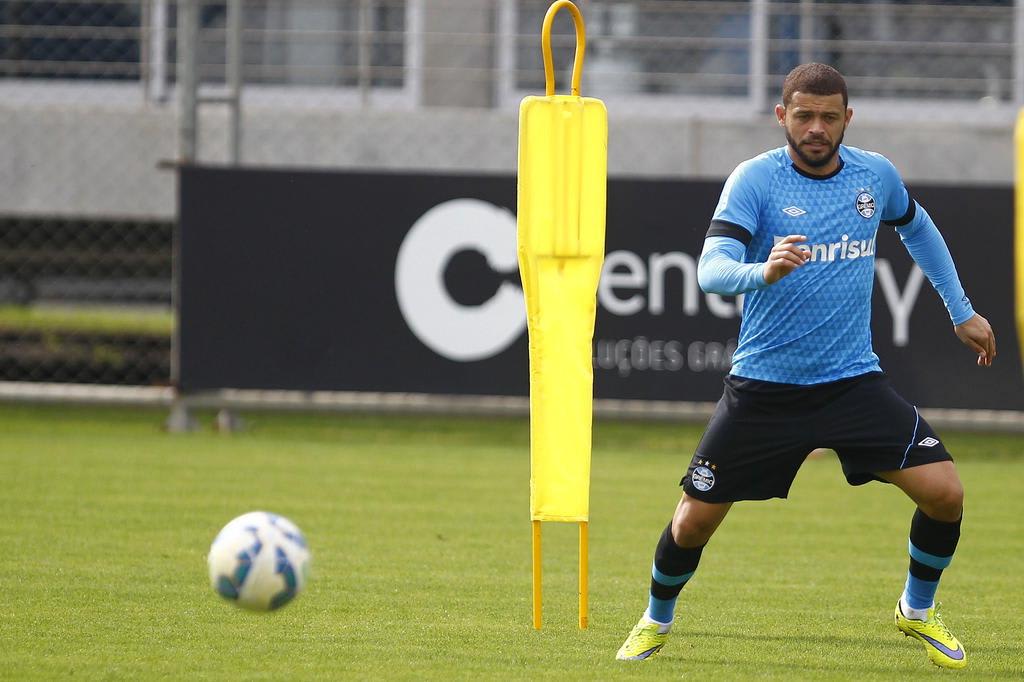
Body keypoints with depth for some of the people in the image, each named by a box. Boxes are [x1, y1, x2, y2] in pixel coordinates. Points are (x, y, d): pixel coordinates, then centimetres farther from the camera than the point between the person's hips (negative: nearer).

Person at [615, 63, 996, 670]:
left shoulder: (877, 175, 2)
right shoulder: (755, 180, -12)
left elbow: (917, 229, 25)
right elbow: (711, 270, -25)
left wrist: (962, 311, 27)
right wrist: (763, 272, -46)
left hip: (854, 380, 3)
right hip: (763, 386, -3)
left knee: (944, 492, -12)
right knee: (694, 522, -2)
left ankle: (918, 610, 15)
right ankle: (657, 621, 29)